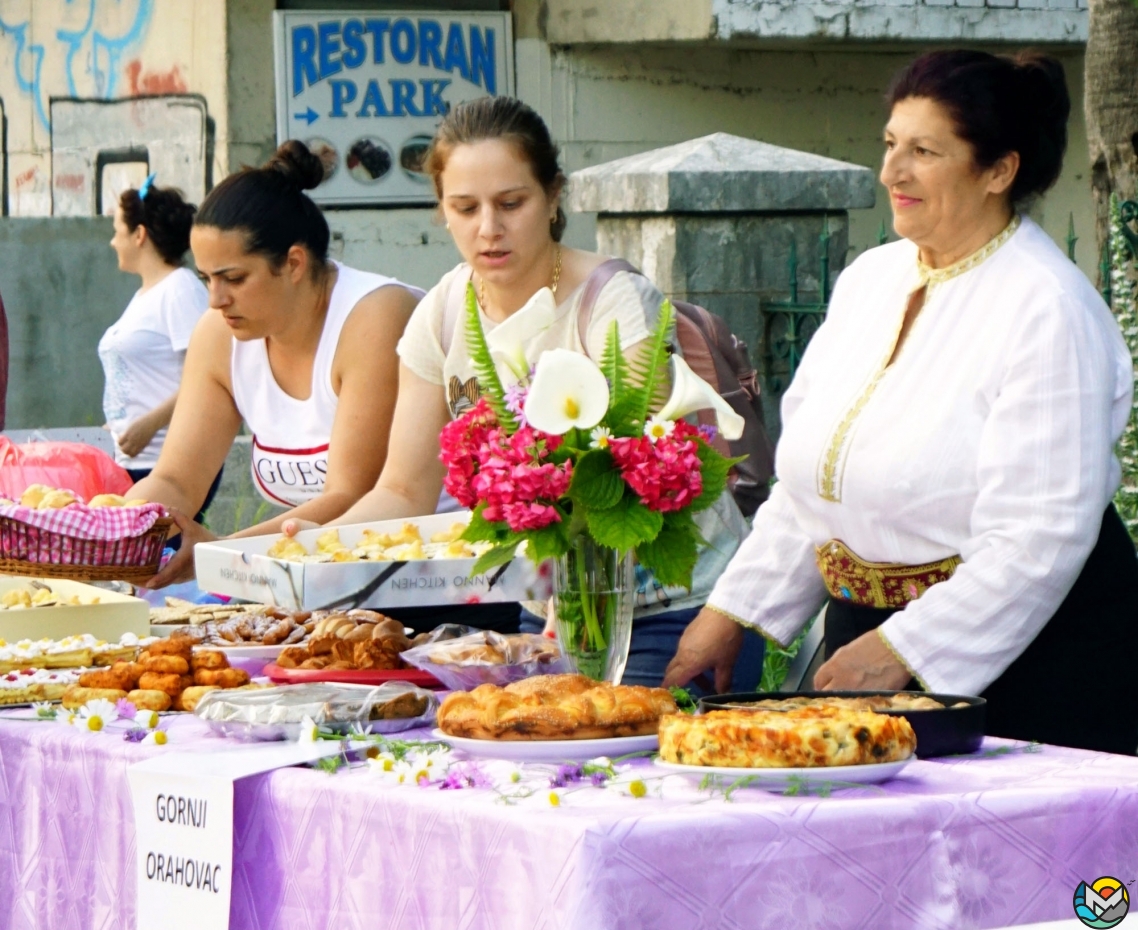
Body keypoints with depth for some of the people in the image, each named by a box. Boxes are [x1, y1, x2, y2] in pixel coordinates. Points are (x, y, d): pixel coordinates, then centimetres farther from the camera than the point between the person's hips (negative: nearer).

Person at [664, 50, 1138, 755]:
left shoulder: (1050, 311, -14)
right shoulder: (871, 279, 11)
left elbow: (1039, 540, -20)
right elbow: (806, 488, 18)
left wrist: (904, 649, -21)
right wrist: (733, 610, 11)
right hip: (865, 631, 7)